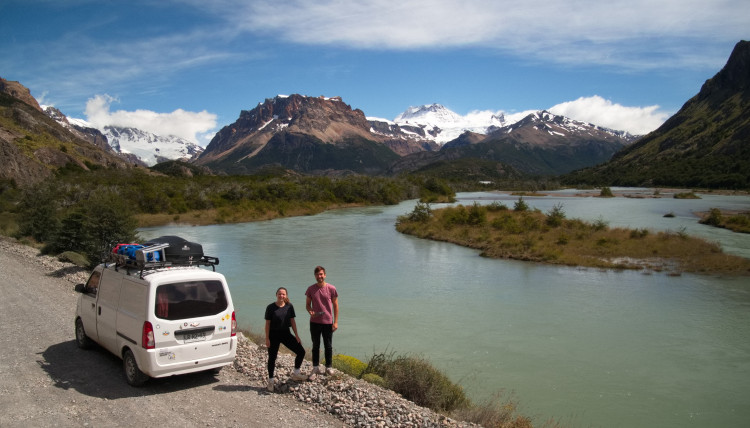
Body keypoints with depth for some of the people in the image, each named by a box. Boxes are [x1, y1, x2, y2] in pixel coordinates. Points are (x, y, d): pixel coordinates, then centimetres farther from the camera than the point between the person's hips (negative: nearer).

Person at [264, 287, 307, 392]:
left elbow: (292, 321, 5)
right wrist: (267, 338, -9)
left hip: (286, 333, 4)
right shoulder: (270, 307, -10)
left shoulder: (289, 306, -1)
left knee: (301, 352, -1)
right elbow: (267, 324, -7)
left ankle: (296, 374, 18)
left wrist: (296, 335, 3)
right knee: (272, 358, 5)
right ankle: (270, 381, 22)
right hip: (274, 335, -4)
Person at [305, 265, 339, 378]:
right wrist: (310, 311, -15)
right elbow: (307, 304, 8)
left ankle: (329, 368, 23)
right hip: (315, 322, 1)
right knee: (315, 346, 10)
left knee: (328, 346, 9)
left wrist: (335, 322, -5)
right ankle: (315, 368, 20)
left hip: (328, 322, -1)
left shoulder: (331, 288, -5)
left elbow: (335, 306, 0)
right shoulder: (311, 289, 0)